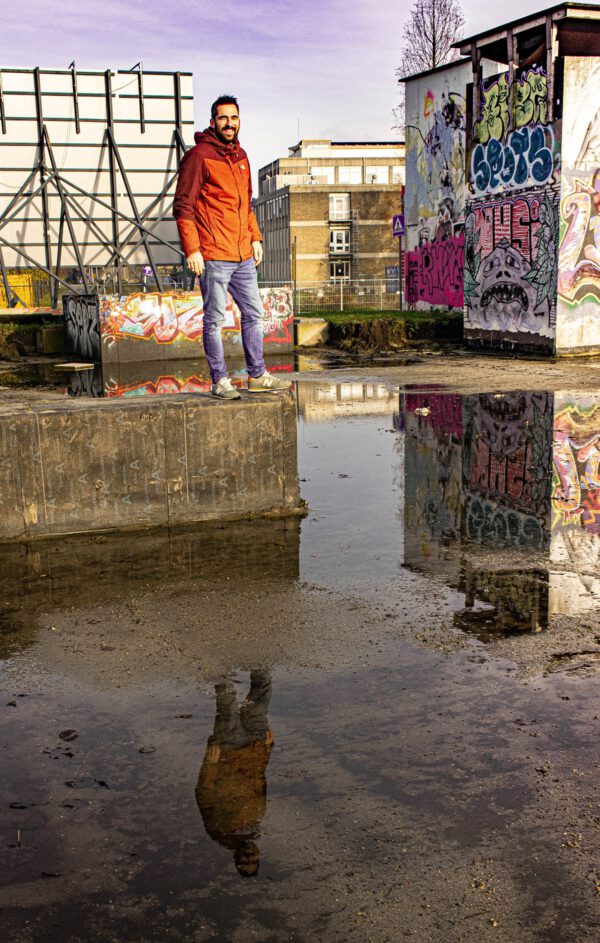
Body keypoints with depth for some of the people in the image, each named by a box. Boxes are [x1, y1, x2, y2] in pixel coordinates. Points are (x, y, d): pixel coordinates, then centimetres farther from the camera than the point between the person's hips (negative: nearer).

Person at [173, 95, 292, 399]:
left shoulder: (240, 155, 16)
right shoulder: (199, 156, -7)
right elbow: (183, 206, -10)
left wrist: (255, 237, 16)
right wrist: (192, 249, -17)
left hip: (243, 255, 8)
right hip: (213, 256, -8)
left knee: (254, 314, 11)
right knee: (214, 319, -1)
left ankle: (257, 376, 21)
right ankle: (220, 380, 8)